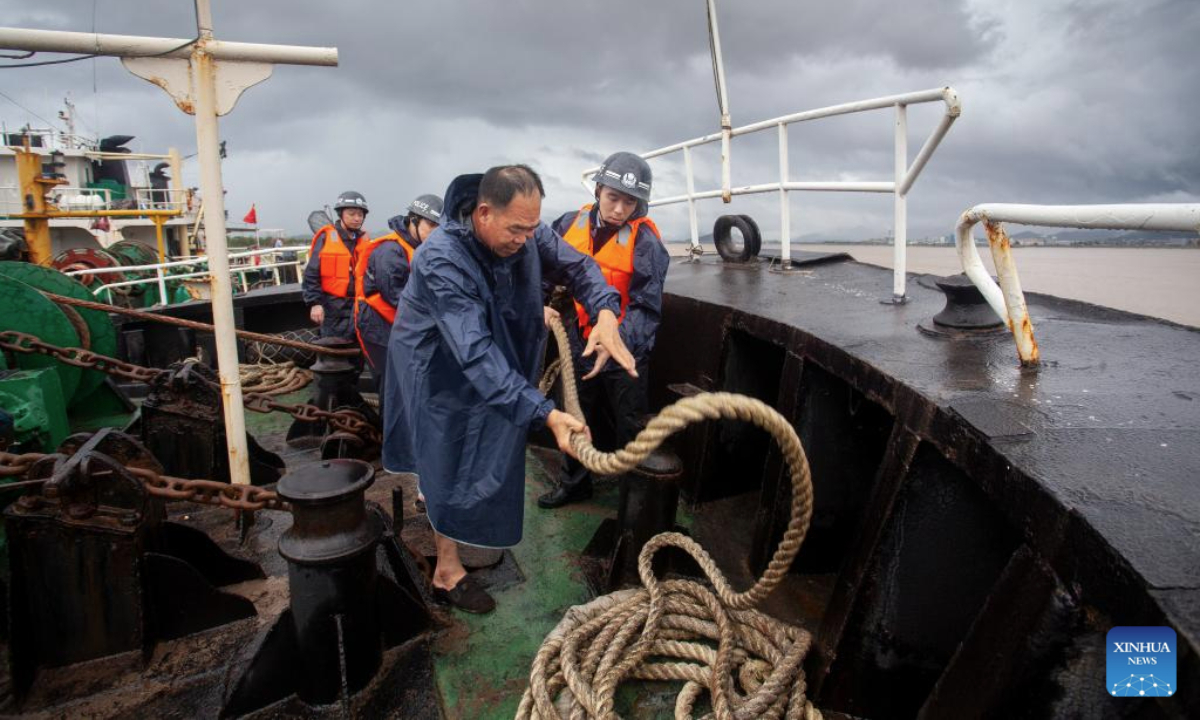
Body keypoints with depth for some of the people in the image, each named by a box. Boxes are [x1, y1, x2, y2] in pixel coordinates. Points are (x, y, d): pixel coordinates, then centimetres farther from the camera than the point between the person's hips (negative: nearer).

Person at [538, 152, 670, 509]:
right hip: (579, 342, 5)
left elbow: (646, 308, -20)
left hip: (623, 351, -5)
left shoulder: (645, 241, -18)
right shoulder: (572, 224, -5)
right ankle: (575, 483, 42)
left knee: (628, 427, 11)